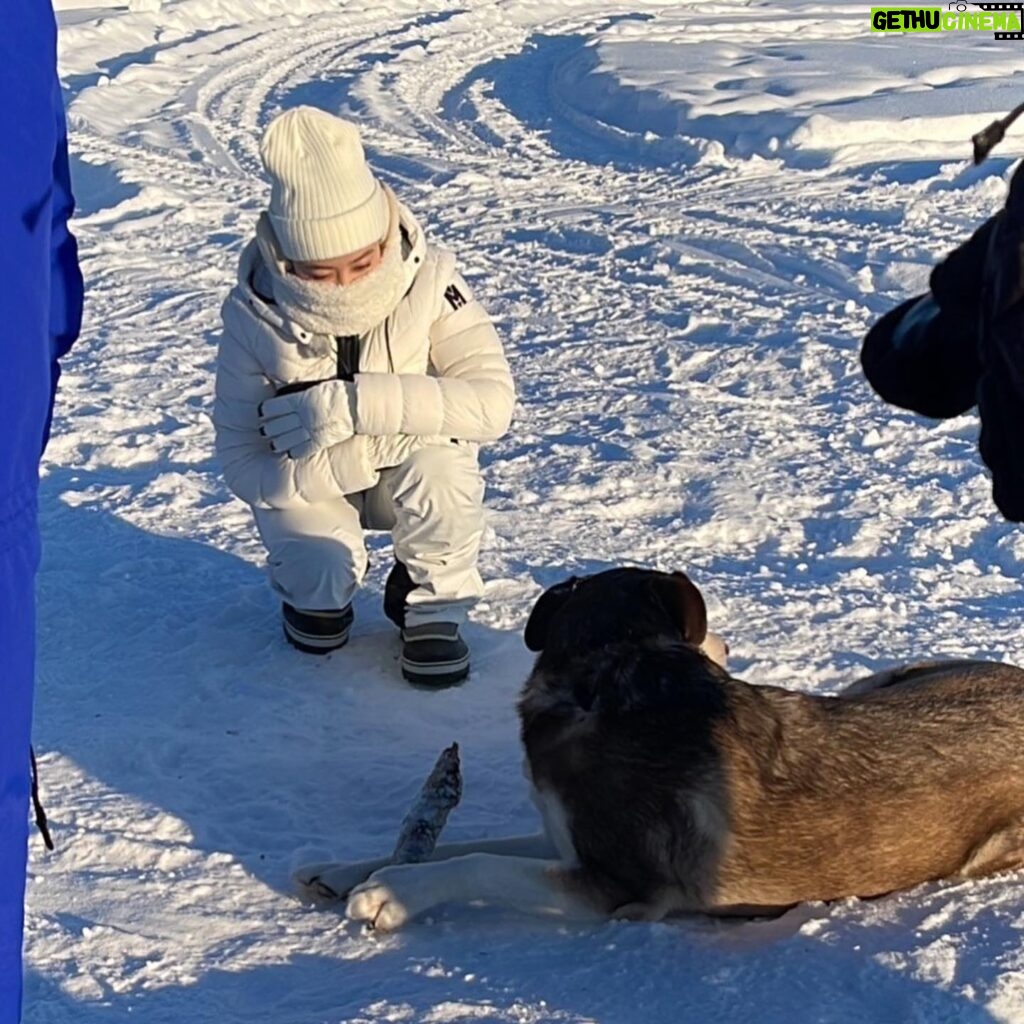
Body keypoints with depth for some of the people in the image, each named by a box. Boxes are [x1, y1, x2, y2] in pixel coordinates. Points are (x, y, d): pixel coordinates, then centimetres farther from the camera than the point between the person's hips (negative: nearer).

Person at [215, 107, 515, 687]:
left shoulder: (428, 280, -24)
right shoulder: (254, 315, -22)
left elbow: (493, 402, -30)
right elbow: (244, 465, -21)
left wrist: (356, 403, -41)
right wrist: (382, 444, -36)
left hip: (417, 480, 0)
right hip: (312, 484, 0)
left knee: (438, 457, -33)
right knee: (321, 574, -28)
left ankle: (433, 604, -5)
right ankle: (320, 594, 12)